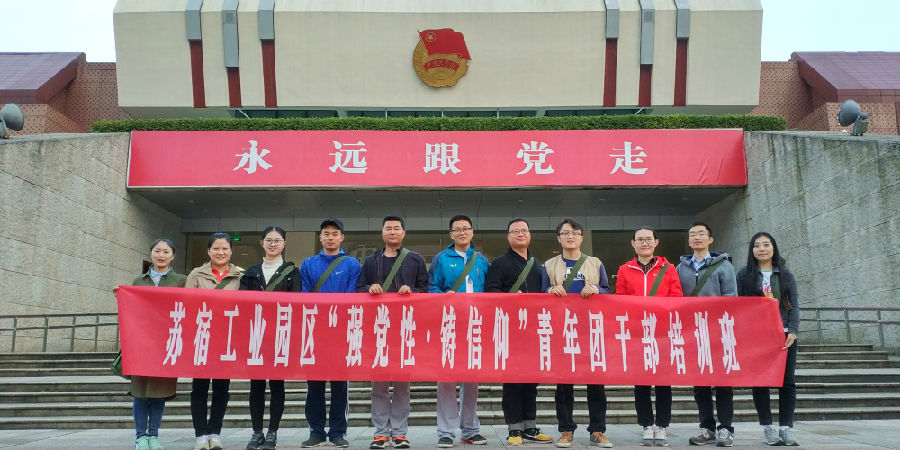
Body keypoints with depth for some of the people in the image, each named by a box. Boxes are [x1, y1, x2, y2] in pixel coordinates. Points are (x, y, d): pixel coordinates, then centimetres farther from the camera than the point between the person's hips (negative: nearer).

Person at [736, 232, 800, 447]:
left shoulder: (786, 275, 10)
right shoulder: (744, 275, 6)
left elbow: (794, 305, 6)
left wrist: (792, 331, -8)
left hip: (784, 335, 1)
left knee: (787, 382, 0)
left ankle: (786, 428, 5)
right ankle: (767, 428, 8)